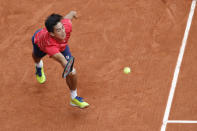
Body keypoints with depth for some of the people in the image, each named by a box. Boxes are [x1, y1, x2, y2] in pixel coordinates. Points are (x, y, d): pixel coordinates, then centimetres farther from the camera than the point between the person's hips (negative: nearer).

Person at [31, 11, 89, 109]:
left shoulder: (67, 26, -44)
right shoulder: (49, 45, -55)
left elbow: (68, 16, -20)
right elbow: (61, 59, -69)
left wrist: (73, 13, 4)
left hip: (61, 46, 2)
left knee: (71, 73, -10)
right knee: (37, 57, 37)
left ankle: (74, 98, 14)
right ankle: (39, 66, 77)